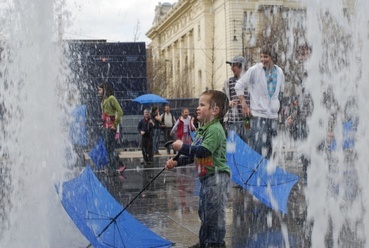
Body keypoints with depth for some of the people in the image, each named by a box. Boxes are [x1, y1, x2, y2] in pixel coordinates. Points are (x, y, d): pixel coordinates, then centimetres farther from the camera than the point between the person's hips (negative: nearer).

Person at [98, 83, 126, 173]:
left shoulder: (111, 98, -10)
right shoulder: (103, 100, 15)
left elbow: (120, 112, -16)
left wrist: (115, 124, -14)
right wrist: (103, 124, 15)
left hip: (110, 126, -9)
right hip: (105, 126, 9)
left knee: (110, 147, -10)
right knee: (107, 147, 9)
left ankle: (119, 166, -7)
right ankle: (111, 166, 15)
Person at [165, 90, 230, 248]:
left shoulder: (215, 129, -16)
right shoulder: (202, 130, 15)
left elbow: (202, 151, -26)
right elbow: (193, 155, 18)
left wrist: (183, 147, -21)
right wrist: (176, 162, 11)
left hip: (216, 176, -10)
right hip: (206, 177, 10)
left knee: (214, 211, -5)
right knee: (204, 211, 18)